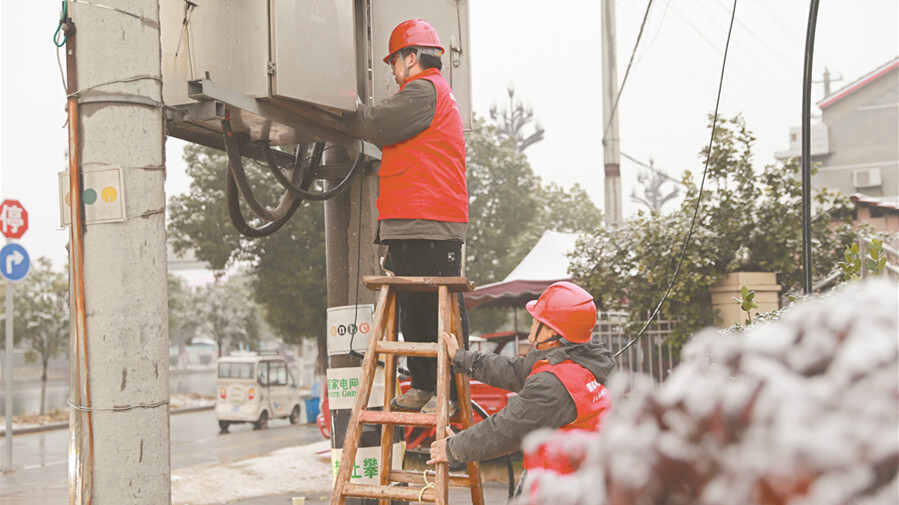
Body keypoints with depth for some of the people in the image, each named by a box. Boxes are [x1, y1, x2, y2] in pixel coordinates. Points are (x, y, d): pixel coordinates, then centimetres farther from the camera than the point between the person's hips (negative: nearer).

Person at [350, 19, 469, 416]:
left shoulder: (425, 90, -6)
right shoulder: (435, 92, 27)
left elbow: (376, 126, -12)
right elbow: (392, 137, 26)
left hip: (429, 225, -11)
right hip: (412, 224, 11)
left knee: (441, 311, -8)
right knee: (414, 310, 11)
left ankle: (451, 393, -6)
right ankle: (422, 387, 16)